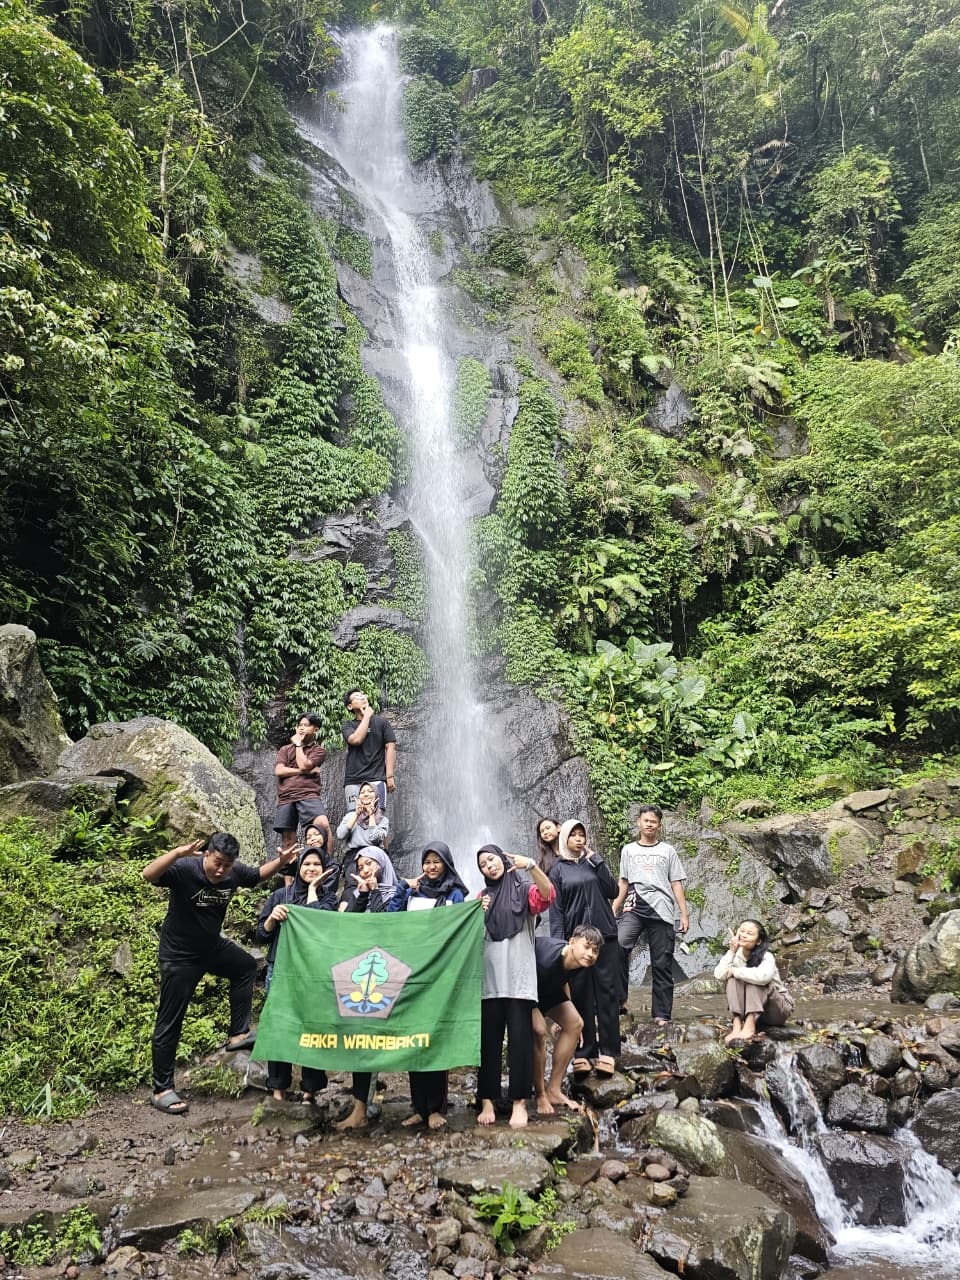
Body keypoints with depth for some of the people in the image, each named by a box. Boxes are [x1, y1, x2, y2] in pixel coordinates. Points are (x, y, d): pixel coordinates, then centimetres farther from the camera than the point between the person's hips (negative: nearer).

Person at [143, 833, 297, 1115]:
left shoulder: (235, 872, -11)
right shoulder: (185, 869, -28)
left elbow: (258, 874, 10)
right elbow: (148, 875, -43)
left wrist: (280, 862, -8)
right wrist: (178, 853, -58)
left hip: (212, 946, 7)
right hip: (179, 956, -7)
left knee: (246, 966, 18)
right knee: (169, 1022, 1)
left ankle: (238, 1034, 24)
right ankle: (162, 1089, 12)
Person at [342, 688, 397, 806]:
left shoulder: (381, 721, 10)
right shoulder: (348, 725, 12)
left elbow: (390, 748, 4)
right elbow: (356, 739, -9)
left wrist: (390, 776, -5)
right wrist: (367, 716, -1)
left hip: (376, 779, -1)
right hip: (353, 781, 1)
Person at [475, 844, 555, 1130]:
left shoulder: (525, 890, 6)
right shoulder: (481, 898, 17)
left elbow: (548, 895, -16)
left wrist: (531, 865, -29)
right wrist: (477, 915, -3)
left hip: (519, 979, -3)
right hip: (488, 980, 3)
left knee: (520, 1039, -3)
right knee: (488, 1041, 2)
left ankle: (519, 1102, 2)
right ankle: (487, 1101, 6)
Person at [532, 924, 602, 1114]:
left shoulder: (580, 962, -14)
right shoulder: (548, 958, -40)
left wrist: (568, 1007, 10)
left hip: (546, 987, 8)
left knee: (574, 1023, 0)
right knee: (538, 1030, -26)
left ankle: (554, 1090, 9)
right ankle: (540, 1096, -8)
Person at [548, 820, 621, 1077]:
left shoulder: (594, 862, 12)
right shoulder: (558, 870, 7)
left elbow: (613, 891, 0)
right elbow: (556, 910, 3)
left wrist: (596, 860, -5)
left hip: (605, 936, 1)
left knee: (607, 993, -2)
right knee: (580, 996, -1)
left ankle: (608, 1053, 0)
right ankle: (585, 1053, 4)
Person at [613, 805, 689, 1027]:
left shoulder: (667, 850, 12)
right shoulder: (628, 850, 15)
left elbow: (676, 884, 10)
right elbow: (623, 883, 16)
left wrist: (684, 914, 2)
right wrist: (612, 911, 6)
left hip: (661, 911, 0)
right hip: (634, 909, 0)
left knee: (662, 964, 1)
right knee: (618, 946, -25)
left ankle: (661, 1014, 10)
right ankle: (618, 998, -14)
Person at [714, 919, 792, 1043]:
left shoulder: (766, 957, -21)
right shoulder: (735, 955, -5)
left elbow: (763, 976, -44)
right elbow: (719, 975, -21)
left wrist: (734, 971, -30)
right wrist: (732, 951, -24)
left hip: (777, 1009, -4)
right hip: (748, 1008, 4)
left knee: (754, 979, -29)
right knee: (734, 979, -21)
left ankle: (750, 1026, -44)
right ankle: (737, 1025, -37)